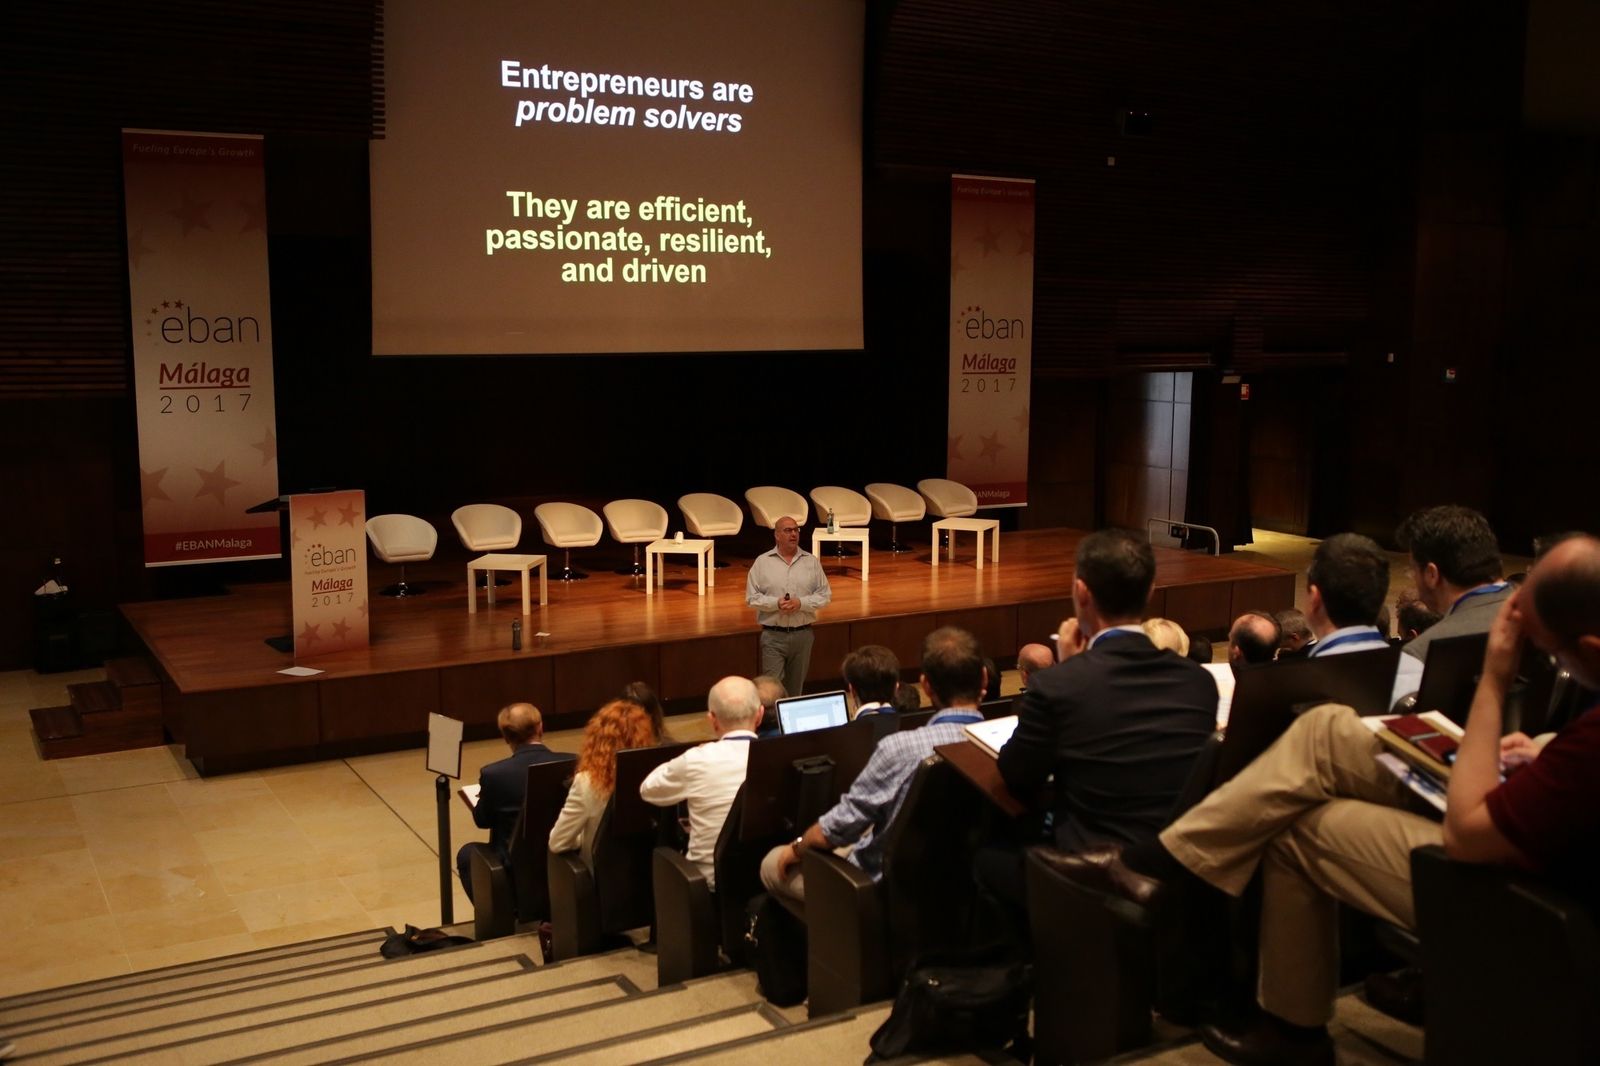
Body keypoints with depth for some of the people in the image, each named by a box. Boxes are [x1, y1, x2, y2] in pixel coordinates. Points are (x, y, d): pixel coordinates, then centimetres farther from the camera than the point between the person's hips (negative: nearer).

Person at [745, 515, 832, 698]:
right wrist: (776, 603, -18)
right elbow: (752, 597, -2)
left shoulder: (811, 561, 5)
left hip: (802, 634, 2)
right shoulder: (762, 562, 0)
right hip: (773, 636, -2)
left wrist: (801, 603, -14)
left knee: (796, 687, 11)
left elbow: (825, 595, 2)